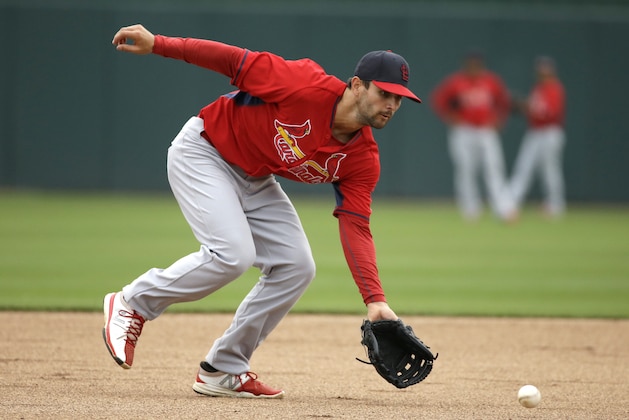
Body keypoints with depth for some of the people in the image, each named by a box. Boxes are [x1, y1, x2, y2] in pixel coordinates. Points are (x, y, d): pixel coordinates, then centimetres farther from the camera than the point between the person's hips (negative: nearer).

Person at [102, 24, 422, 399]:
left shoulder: (363, 159, -10)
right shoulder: (308, 85, -28)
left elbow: (356, 230, -12)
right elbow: (238, 60, -22)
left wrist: (375, 300, -23)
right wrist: (158, 44, -24)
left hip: (255, 182, 8)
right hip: (203, 153, -8)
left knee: (296, 266, -2)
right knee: (233, 253, -25)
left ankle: (223, 371, 8)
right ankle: (132, 304, -4)